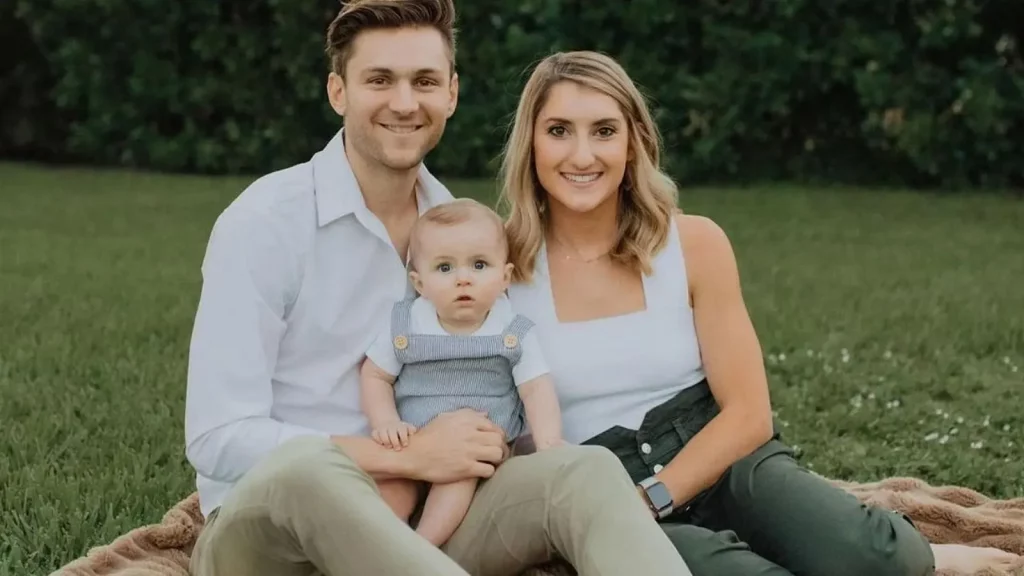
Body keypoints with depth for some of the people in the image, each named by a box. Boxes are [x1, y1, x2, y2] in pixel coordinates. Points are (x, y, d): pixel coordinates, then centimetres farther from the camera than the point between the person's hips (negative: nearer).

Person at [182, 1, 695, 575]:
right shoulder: (263, 224, -10)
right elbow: (218, 441, -16)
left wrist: (487, 446, -6)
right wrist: (411, 457, -19)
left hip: (416, 519, 5)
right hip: (264, 524, -5)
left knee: (587, 470, -21)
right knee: (310, 466, -39)